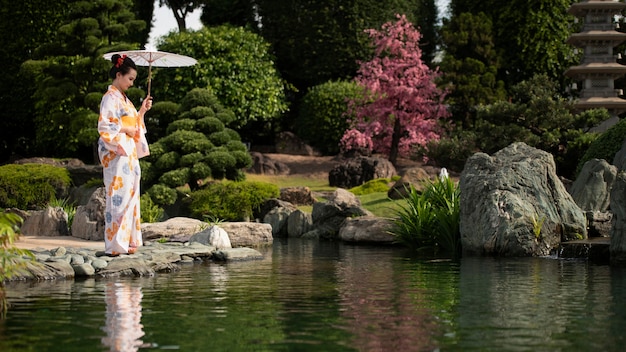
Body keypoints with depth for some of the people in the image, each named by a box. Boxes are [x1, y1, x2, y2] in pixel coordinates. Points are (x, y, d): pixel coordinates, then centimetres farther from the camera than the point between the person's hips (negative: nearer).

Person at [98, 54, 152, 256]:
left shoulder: (123, 99, 18)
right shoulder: (110, 97, -9)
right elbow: (104, 126, -18)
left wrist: (142, 111, 10)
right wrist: (124, 129, -12)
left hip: (130, 153, 9)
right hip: (117, 154, -9)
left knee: (130, 196, 8)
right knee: (119, 197, -10)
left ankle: (128, 241, 11)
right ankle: (116, 244, -8)